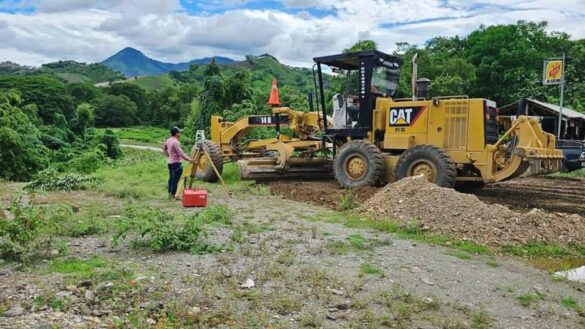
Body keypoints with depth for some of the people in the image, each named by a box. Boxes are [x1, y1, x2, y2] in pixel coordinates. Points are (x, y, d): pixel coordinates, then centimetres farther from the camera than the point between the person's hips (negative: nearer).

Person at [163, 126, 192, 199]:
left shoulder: (168, 140, 9)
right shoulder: (175, 142, -19)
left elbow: (164, 148, 25)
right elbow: (180, 153, -21)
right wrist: (188, 159, -14)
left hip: (169, 162, 10)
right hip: (175, 163, -10)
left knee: (171, 178, 16)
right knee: (175, 179, -5)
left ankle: (170, 193, 22)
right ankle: (173, 195, -3)